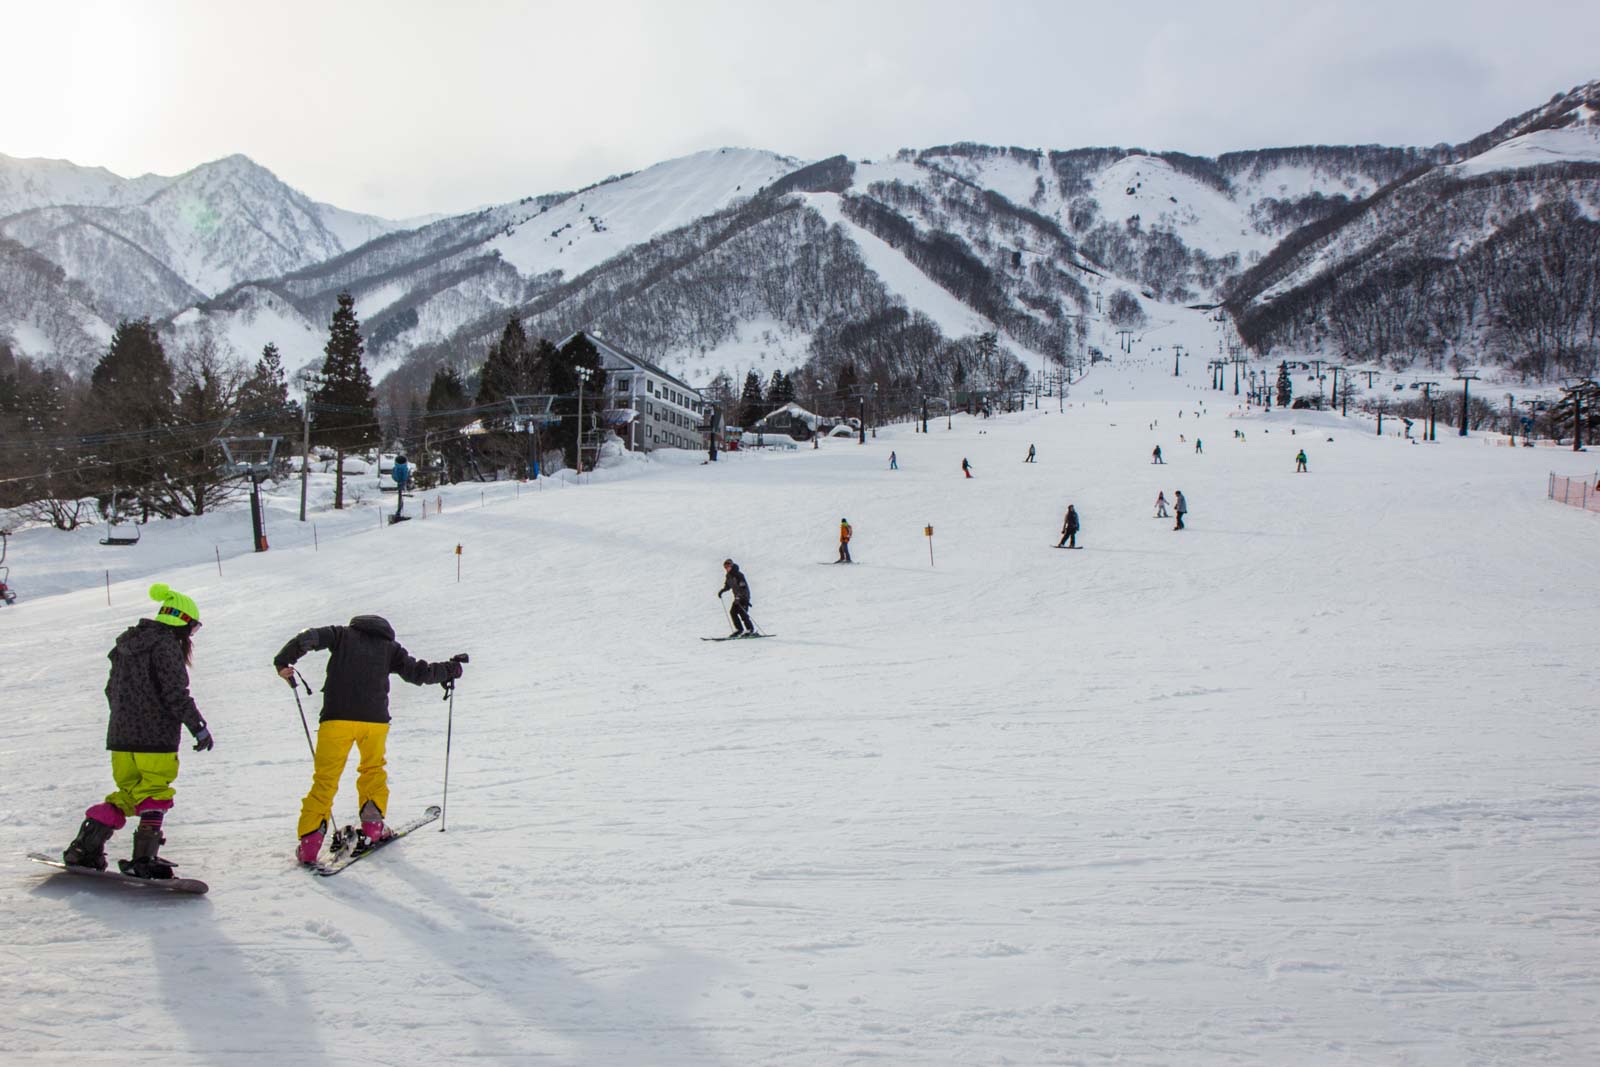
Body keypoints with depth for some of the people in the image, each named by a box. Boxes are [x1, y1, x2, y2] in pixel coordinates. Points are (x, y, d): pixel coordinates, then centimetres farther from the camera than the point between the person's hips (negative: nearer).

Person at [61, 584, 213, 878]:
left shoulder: (127, 645, 14)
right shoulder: (166, 645, -12)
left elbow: (112, 690, 20)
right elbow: (176, 695, -16)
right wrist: (200, 728, -9)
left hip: (120, 735, 8)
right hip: (156, 738, -7)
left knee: (127, 795, 16)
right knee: (155, 797, 3)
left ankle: (84, 848, 9)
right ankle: (144, 859, -1)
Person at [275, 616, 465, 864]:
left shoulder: (343, 634, 16)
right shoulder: (390, 646, 17)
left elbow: (309, 638, 0)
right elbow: (418, 673, 12)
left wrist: (283, 662, 7)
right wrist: (450, 669, 26)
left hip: (337, 716, -1)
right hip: (375, 720, 1)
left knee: (326, 778, 4)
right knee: (373, 769, 26)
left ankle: (310, 841, -4)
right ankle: (373, 824, 16)